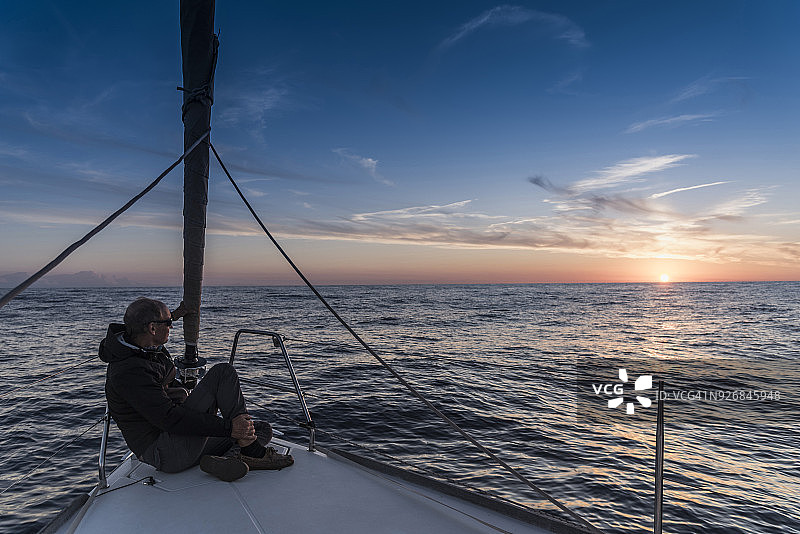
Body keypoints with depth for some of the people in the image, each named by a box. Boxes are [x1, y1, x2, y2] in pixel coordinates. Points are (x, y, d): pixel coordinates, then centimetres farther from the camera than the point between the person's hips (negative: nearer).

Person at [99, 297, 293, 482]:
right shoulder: (129, 373, -24)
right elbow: (170, 420, -30)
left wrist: (173, 315, 36)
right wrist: (227, 427, -29)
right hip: (165, 454, -10)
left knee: (263, 430, 10)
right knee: (223, 373, -19)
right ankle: (252, 451, -15)